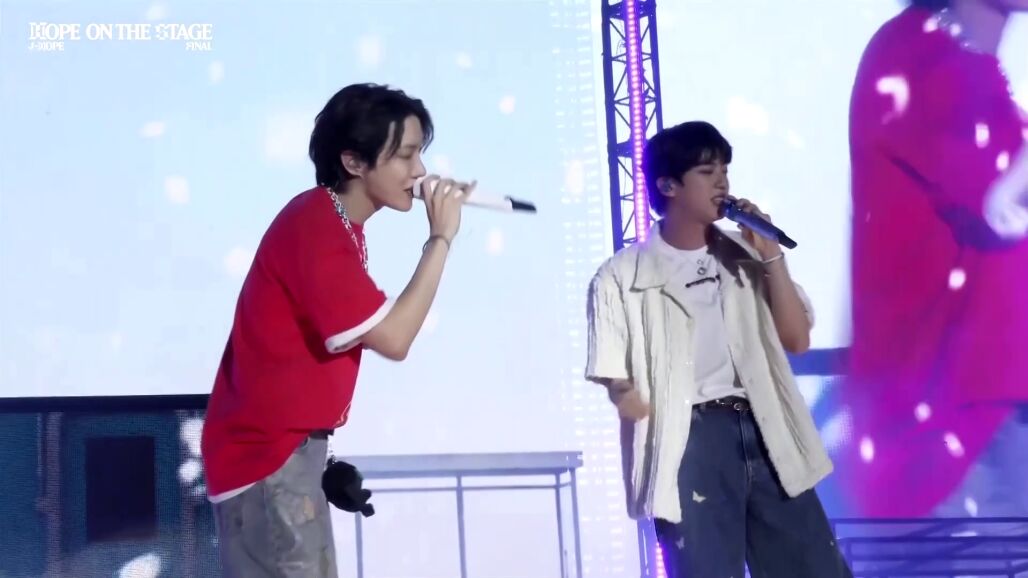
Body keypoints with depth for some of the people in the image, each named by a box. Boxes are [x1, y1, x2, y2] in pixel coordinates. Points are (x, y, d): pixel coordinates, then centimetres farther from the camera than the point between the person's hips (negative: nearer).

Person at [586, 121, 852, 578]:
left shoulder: (744, 257, 13)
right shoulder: (623, 276, -1)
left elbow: (797, 340, 4)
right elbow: (620, 387, -3)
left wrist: (770, 257, -3)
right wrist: (671, 432, -10)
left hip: (765, 433, 4)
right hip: (689, 443, -4)